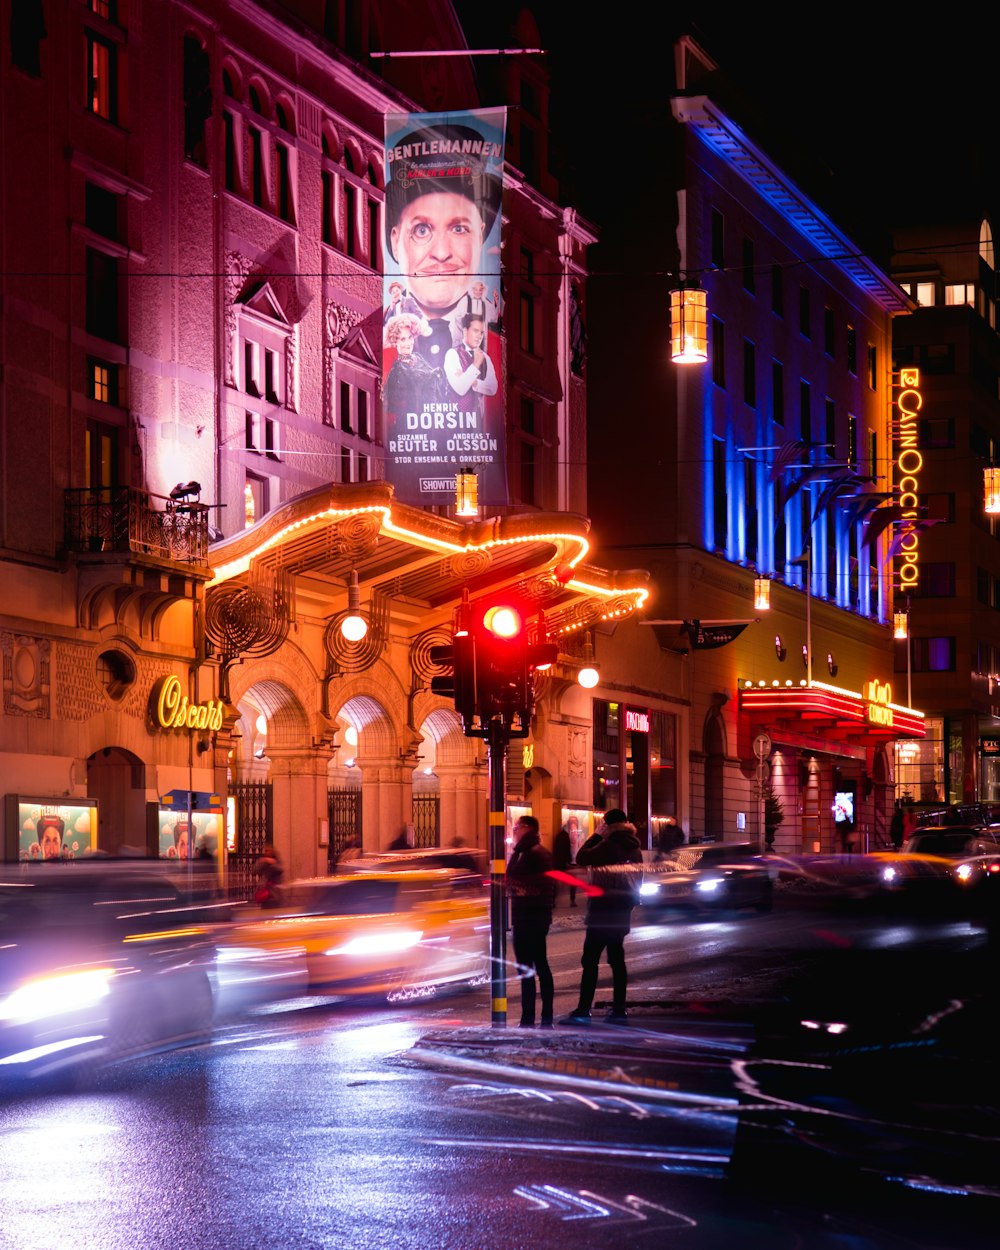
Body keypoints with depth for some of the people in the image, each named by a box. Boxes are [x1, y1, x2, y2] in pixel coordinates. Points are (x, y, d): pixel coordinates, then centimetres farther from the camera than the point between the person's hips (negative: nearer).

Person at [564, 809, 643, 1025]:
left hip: (603, 909, -8)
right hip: (623, 910, 8)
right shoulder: (634, 849, 9)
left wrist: (597, 835, -3)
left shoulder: (608, 846, -16)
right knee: (617, 959, 13)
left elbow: (582, 857, -11)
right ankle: (619, 1009, 11)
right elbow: (638, 879, 15)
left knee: (590, 960, -7)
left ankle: (584, 1010, -11)